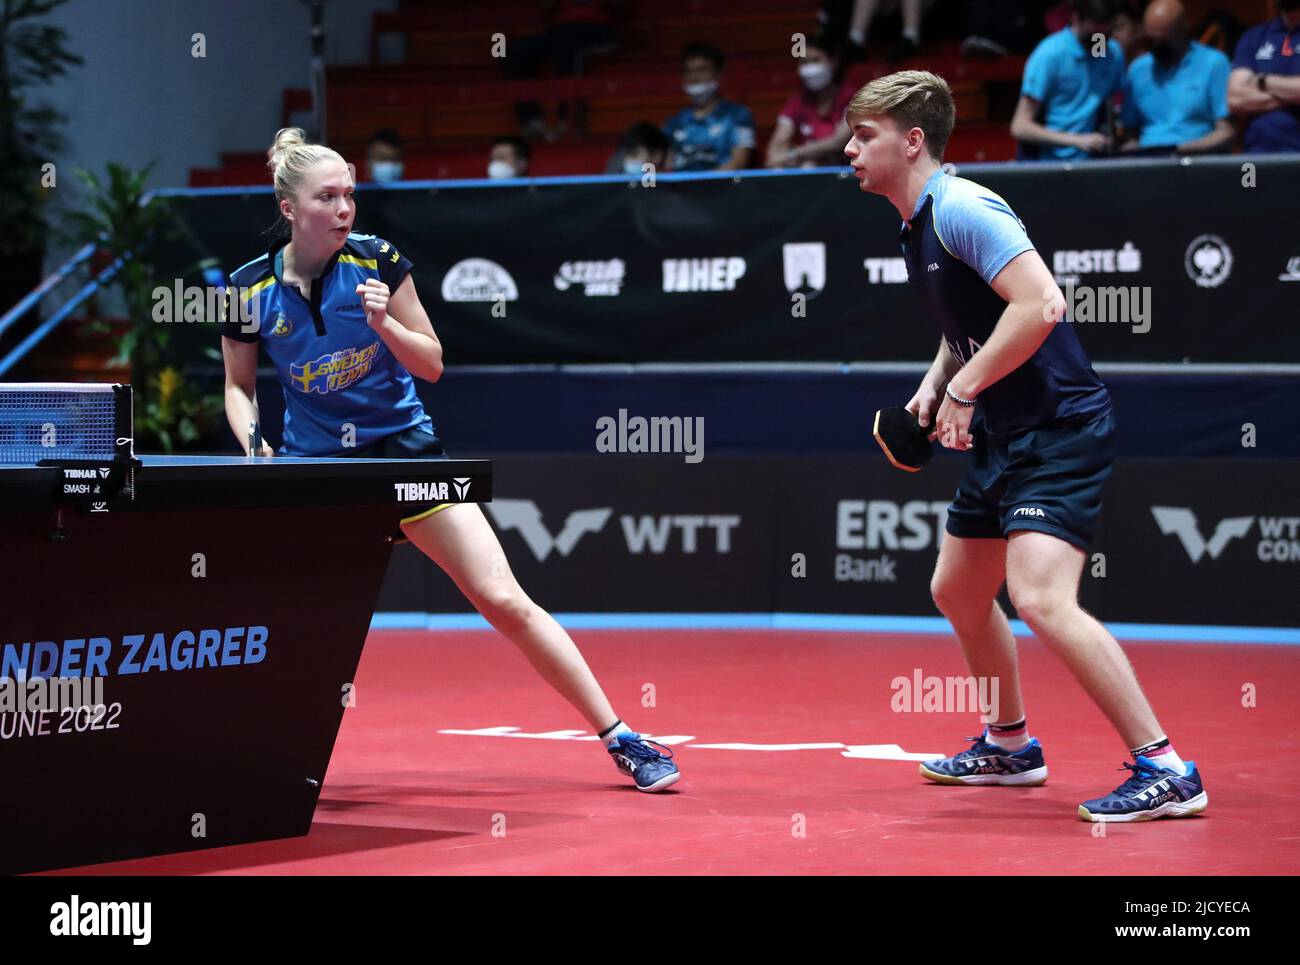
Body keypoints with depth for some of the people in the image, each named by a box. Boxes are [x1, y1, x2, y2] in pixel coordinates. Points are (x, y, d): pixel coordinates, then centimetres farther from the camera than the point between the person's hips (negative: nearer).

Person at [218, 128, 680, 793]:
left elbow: (431, 364, -3)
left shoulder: (377, 260, -9)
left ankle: (619, 738, -2)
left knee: (504, 601, -8)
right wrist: (253, 444, -11)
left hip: (405, 450, -1)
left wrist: (384, 323, -21)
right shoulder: (250, 290, -7)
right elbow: (239, 387, 8)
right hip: (313, 464, 1)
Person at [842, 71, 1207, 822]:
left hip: (1059, 429, -11)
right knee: (958, 591, 20)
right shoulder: (918, 226, 14)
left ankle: (1166, 771, -20)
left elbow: (1041, 305, -28)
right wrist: (934, 386, 10)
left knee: (1041, 599, -23)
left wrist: (964, 388, -21)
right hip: (1003, 438, 11)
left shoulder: (961, 208, -17)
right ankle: (1011, 745, 38)